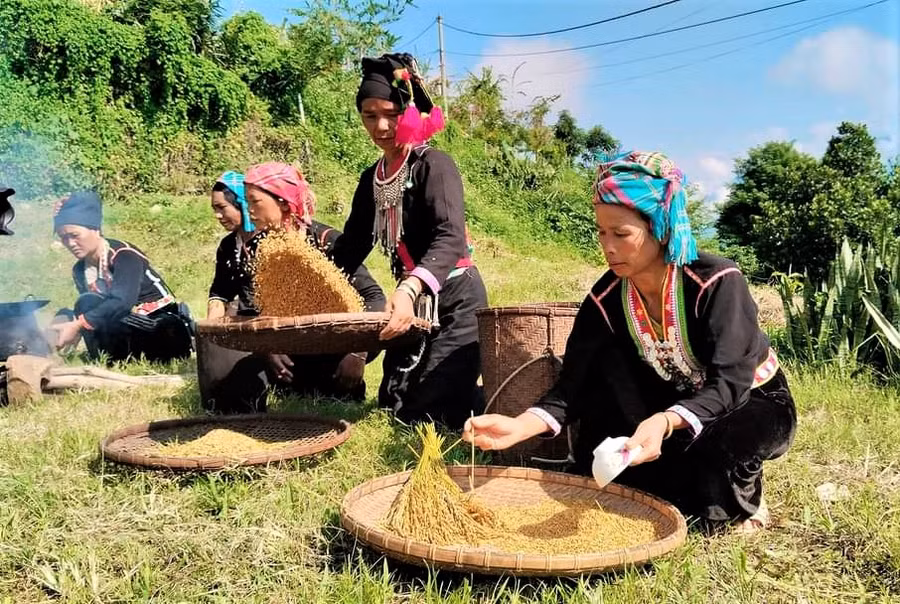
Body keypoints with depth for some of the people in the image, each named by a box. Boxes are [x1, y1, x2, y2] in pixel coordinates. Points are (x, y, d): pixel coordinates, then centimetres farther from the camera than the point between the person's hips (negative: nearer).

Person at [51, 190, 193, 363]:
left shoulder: (125, 255, -16)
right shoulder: (80, 271, 7)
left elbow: (122, 302, -32)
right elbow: (96, 311, 5)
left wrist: (77, 325, -39)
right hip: (134, 334, 8)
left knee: (88, 303, -24)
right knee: (65, 316, -3)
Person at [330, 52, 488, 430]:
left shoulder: (433, 165, -14)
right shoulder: (372, 178, 8)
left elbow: (451, 239, -30)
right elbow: (351, 245, 13)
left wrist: (409, 289, -47)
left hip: (454, 302, -8)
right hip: (414, 304, 8)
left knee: (425, 411, -15)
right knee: (393, 405, 14)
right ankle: (490, 397, 31)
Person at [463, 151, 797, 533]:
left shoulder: (717, 283, -28)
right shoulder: (606, 300, -16)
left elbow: (729, 384, -35)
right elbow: (574, 387, -17)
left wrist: (664, 423, -55)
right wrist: (518, 427, -37)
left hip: (753, 402, -4)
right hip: (674, 408, 4)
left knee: (719, 445, -38)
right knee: (605, 362, -21)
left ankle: (740, 501, -1)